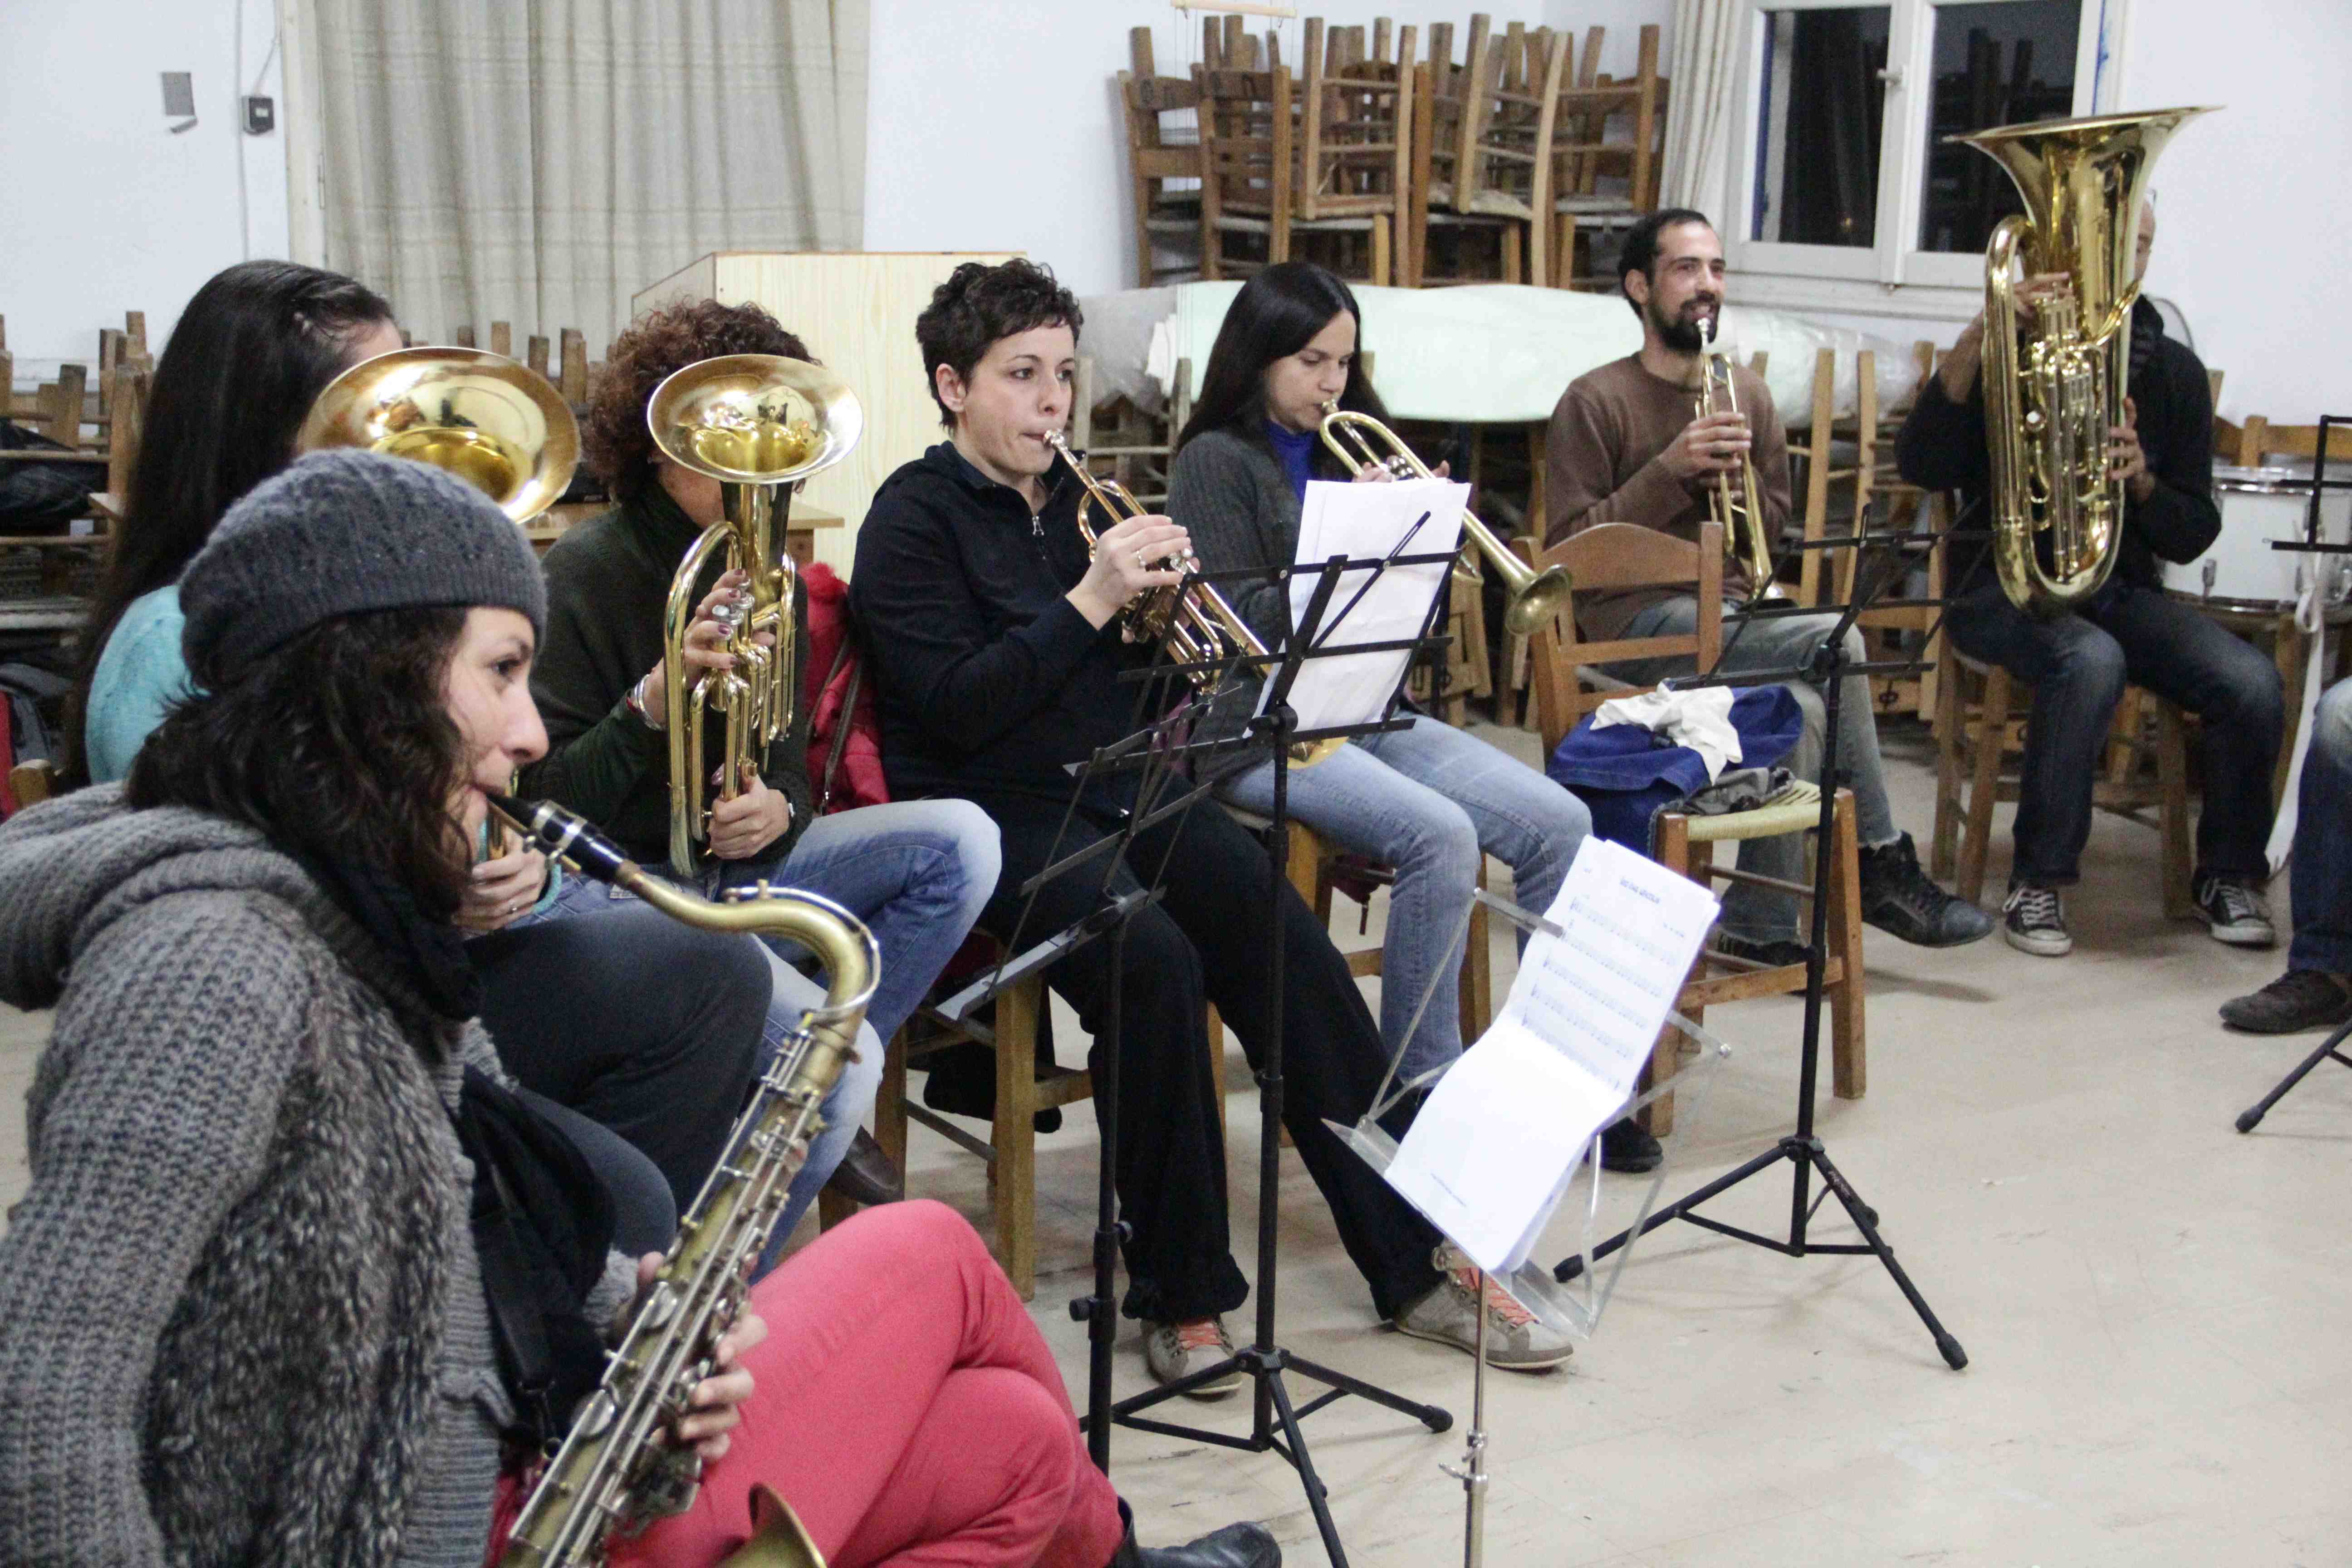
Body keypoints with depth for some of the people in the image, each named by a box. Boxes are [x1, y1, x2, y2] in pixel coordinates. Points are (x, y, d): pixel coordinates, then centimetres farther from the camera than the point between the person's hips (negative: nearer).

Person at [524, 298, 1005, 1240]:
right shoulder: (588, 574, -13)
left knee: (960, 842, -9)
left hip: (731, 866, 8)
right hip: (610, 885, -7)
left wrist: (778, 811, -15)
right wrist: (658, 696, -32)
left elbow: (788, 768, 11)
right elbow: (543, 803, -16)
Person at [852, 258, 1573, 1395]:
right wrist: (1092, 600, -21)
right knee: (1152, 957, -31)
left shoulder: (1069, 498, 15)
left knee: (1289, 944, -15)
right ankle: (1179, 1293, -16)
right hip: (995, 815, -6)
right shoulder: (914, 518, -4)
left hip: (1117, 788, 6)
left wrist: (1163, 603, -3)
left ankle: (1415, 1262, -8)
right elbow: (956, 707, -16)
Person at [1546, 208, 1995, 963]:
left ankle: (1760, 922, -17)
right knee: (1834, 643, -26)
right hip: (1634, 618, -5)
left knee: (1803, 708, -29)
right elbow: (1569, 548, -8)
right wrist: (1671, 469, -17)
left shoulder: (1746, 391, 15)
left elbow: (1773, 524, 19)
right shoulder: (1596, 400, -2)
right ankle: (1882, 863, -15)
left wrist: (1738, 475, -4)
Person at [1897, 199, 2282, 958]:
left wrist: (2142, 481, -15)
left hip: (2120, 587, 4)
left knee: (2253, 683, -22)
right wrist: (1972, 345, -30)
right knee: (2091, 661, -37)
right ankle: (2037, 885, -22)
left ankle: (2229, 876, 1)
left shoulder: (2172, 370, 8)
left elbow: (2193, 537, 7)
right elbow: (1921, 467, -18)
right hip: (2004, 585, -4)